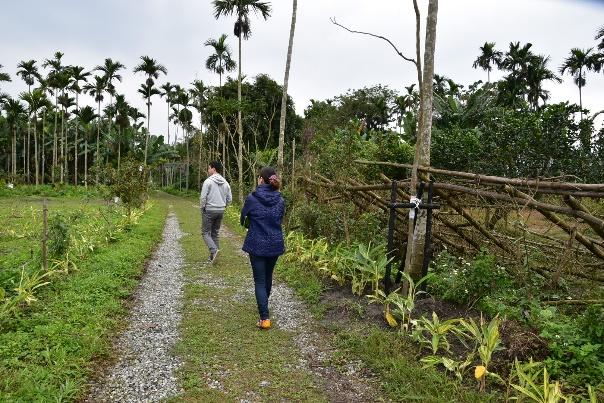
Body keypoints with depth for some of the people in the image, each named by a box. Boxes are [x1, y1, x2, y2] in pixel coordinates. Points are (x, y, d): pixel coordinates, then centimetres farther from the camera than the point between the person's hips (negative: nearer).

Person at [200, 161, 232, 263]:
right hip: (221, 211, 6)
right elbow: (229, 199, 8)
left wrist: (202, 207, -1)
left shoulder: (208, 181, -13)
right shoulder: (225, 183, 6)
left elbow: (203, 197, -15)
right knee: (215, 233, 14)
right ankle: (213, 256, 17)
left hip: (209, 210, -6)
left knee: (205, 232, 4)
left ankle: (214, 250, -17)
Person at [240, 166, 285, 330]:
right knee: (268, 276, 22)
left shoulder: (252, 198, -13)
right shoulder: (280, 200, -2)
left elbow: (243, 220, 0)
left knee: (260, 281, 3)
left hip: (257, 245, -4)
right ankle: (264, 305, 44)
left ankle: (265, 318, -4)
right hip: (275, 244, 4)